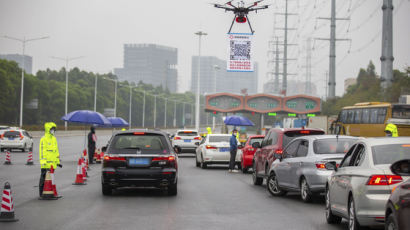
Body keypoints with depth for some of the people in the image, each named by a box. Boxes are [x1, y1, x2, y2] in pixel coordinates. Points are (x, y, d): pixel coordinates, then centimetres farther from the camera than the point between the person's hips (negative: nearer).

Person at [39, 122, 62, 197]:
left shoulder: (54, 138, 18)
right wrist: (43, 161, -21)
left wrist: (58, 161, 21)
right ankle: (42, 193, -1)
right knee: (44, 178, -5)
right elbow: (42, 150, -14)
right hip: (46, 163, -8)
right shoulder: (44, 139, -8)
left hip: (53, 163, 8)